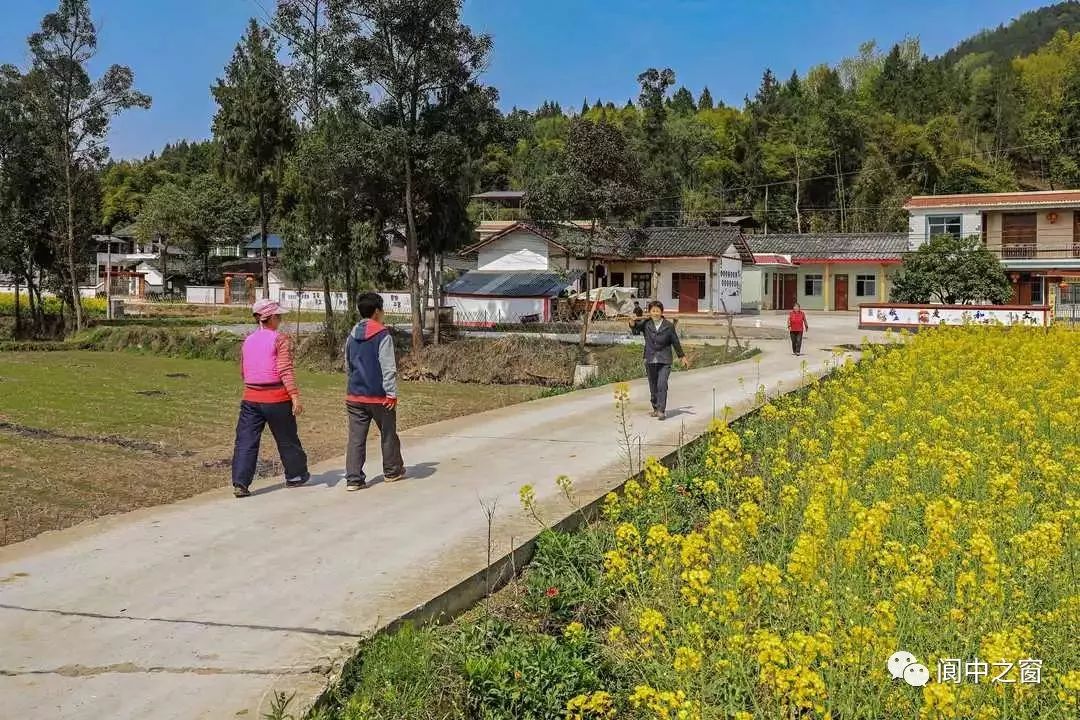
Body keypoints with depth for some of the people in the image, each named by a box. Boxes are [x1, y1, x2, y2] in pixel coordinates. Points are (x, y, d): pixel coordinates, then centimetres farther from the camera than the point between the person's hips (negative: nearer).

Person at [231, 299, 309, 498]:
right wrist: (295, 396, -18)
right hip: (276, 399, -4)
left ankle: (240, 483, -6)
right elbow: (285, 370, -16)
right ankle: (295, 476, 28)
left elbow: (243, 372, 19)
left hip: (250, 398, 4)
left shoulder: (248, 341, 11)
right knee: (287, 439, 13)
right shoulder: (281, 339, -8)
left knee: (246, 441, 3)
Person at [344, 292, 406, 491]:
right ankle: (392, 471, 28)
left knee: (356, 438, 4)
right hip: (379, 395, -5)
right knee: (388, 434, 14)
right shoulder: (383, 335, -11)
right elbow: (388, 368, -16)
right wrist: (392, 393, -14)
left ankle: (353, 479, -1)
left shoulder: (352, 336, 9)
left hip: (355, 395, 5)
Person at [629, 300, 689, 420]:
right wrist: (633, 323, -43)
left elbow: (675, 342, 8)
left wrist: (682, 356, 14)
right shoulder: (646, 323, -1)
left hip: (664, 361, -2)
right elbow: (636, 327, -19)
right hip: (650, 360, 2)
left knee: (662, 385, -14)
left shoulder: (668, 325, -2)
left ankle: (661, 410, -10)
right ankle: (655, 408, 27)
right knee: (653, 387, 12)